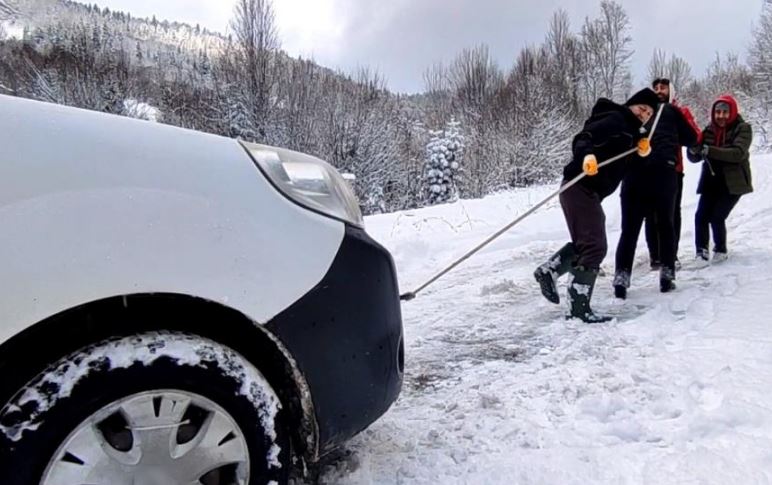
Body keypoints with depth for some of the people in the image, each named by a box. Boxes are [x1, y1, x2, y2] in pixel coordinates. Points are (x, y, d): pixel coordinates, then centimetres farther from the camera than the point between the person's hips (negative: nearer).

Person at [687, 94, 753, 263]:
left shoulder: (743, 129, -6)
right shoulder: (709, 130, 4)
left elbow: (738, 153, -23)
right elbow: (694, 158, 3)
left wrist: (710, 151, -33)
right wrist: (694, 149, -20)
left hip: (733, 183, -3)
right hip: (711, 181, 3)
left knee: (717, 217, -13)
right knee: (701, 216, -12)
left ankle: (721, 250, 11)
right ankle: (702, 249, 7)